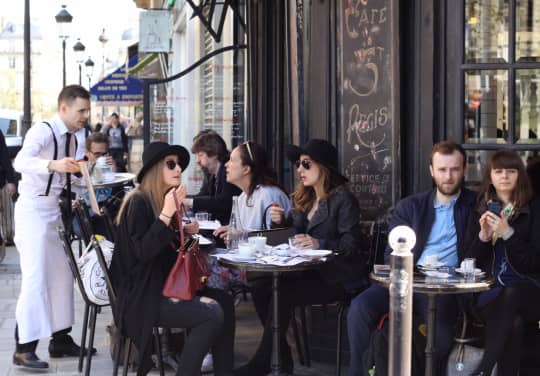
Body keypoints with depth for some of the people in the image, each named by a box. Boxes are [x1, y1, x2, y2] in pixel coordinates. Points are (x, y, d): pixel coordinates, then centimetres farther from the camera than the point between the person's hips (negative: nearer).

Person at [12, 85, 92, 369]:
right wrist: (52, 165, -53)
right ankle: (24, 348, -8)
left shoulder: (69, 138, 9)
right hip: (33, 212, -9)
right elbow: (21, 161, -37)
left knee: (62, 277, 12)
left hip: (52, 213, 9)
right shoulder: (43, 132, -18)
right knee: (35, 279, -13)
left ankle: (60, 340, 21)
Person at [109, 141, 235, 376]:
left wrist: (183, 232, 7)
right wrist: (167, 213, -27)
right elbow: (142, 252, -24)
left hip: (162, 285, 9)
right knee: (212, 313, -21)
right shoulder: (138, 202, -15)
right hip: (142, 295, -9)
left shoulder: (162, 199, 13)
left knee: (224, 301, -3)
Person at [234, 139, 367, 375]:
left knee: (281, 294, -26)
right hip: (308, 271, 7)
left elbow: (351, 245, -16)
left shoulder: (342, 198, -9)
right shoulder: (304, 198, 14)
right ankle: (281, 357, -5)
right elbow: (294, 236, 19)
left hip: (335, 277, -7)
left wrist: (320, 244, -31)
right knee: (260, 286, -18)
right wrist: (281, 222, -1)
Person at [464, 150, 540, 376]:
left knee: (511, 294, -38)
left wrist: (508, 233, -13)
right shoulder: (480, 212, 16)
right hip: (490, 293, 2)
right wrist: (483, 235, -6)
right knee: (512, 323, -34)